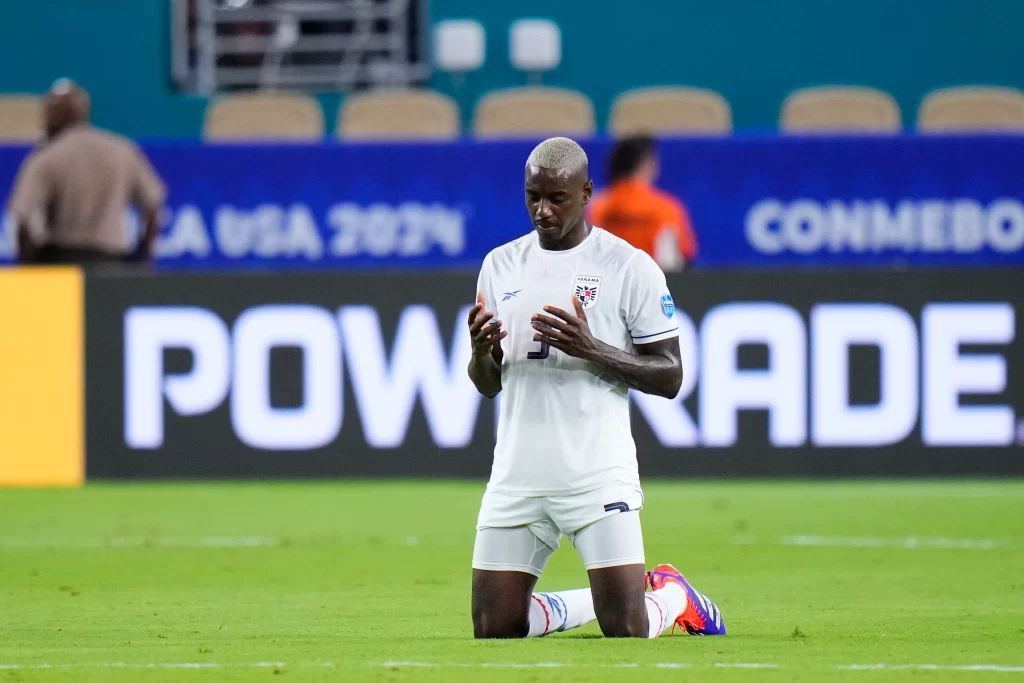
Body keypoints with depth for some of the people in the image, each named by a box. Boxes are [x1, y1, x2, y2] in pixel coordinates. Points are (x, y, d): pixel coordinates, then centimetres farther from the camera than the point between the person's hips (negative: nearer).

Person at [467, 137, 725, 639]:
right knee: (493, 630, 0)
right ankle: (586, 604, 26)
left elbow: (669, 377, -4)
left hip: (598, 476, -5)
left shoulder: (631, 268, -3)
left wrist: (591, 349, -18)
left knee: (626, 630, -12)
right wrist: (481, 350, -7)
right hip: (516, 479, 5)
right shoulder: (501, 266, 12)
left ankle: (675, 596, 22)